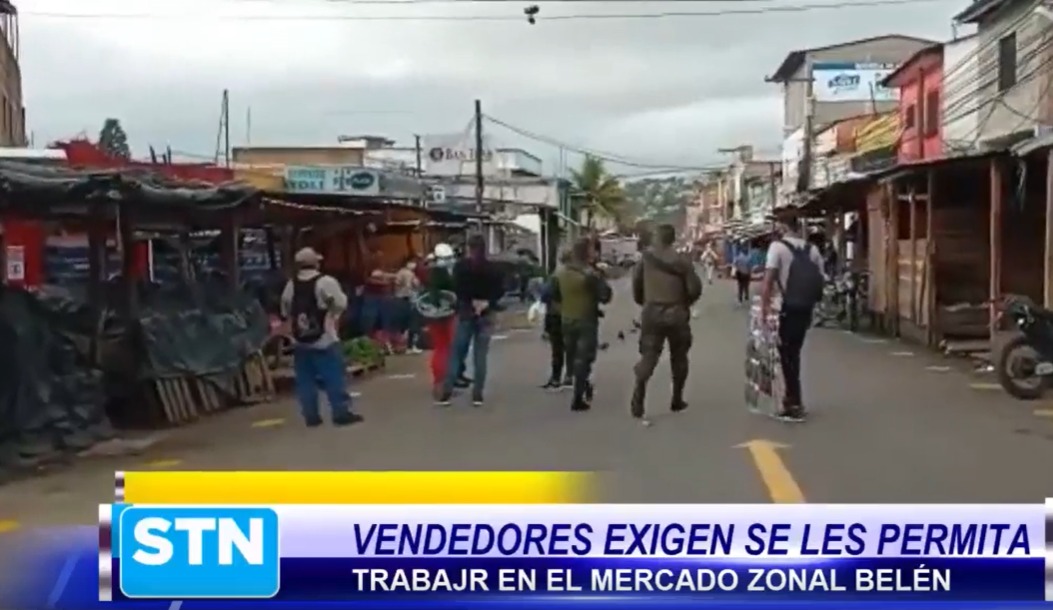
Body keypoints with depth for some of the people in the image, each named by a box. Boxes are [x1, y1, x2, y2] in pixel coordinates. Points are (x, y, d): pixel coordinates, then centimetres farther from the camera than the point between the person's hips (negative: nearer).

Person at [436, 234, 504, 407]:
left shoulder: (460, 266, -2)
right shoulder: (493, 269, 5)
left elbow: (457, 289, -11)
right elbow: (500, 291, -1)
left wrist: (471, 301, -7)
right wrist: (487, 302, -8)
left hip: (465, 313, -1)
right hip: (486, 315, 2)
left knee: (456, 353, 3)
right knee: (480, 355, 3)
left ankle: (446, 392, -3)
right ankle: (477, 394, 1)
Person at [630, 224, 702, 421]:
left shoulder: (647, 257, -3)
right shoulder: (682, 261, -7)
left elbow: (636, 280, 2)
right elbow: (695, 289, -9)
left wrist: (640, 300, 18)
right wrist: (685, 302, 11)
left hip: (652, 311, 1)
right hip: (676, 313, -1)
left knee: (648, 356, 3)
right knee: (678, 357, 15)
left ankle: (638, 402, -11)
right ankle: (677, 400, 21)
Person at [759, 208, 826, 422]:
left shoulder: (778, 246, -10)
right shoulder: (812, 249, 9)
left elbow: (768, 279, -16)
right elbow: (820, 280, 8)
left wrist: (764, 307, -14)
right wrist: (810, 304, 16)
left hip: (788, 308, -6)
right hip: (805, 309, 6)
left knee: (787, 356, 2)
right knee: (794, 353, 19)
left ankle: (795, 406, 3)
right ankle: (793, 398, 28)